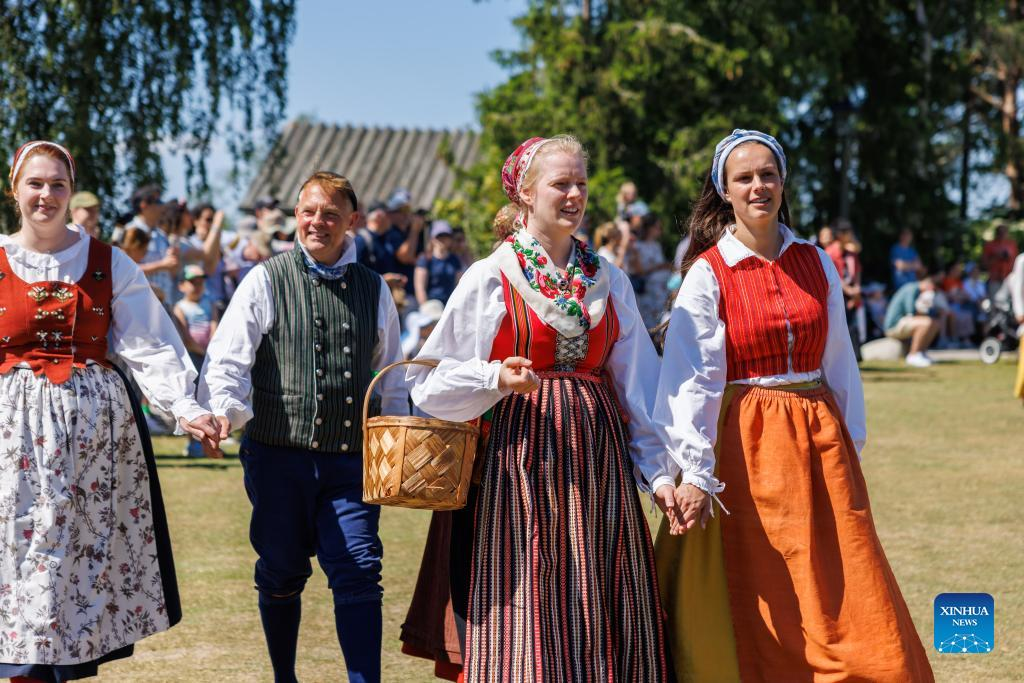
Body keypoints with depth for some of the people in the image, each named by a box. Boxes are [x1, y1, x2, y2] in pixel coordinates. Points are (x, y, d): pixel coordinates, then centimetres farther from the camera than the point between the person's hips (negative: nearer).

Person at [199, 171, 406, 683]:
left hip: (351, 458, 1)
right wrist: (224, 409, -25)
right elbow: (228, 358, -7)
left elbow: (389, 376, 20)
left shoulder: (373, 289, 10)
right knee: (281, 574, 11)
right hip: (279, 454, -1)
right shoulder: (267, 281, 0)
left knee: (358, 571, -9)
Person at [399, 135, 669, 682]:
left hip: (597, 461, 4)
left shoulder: (608, 281, 12)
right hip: (520, 458, -3)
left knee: (602, 624, 2)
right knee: (523, 621, -6)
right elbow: (431, 382, 1)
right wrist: (498, 379, -17)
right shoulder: (490, 278, 1)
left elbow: (637, 381, 13)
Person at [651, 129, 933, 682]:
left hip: (817, 440, 4)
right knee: (755, 604, 1)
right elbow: (691, 379, -12)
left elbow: (839, 360, 12)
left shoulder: (815, 262, 7)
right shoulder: (707, 273, -5)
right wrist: (695, 474, -20)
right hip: (745, 444, -4)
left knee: (845, 591, 2)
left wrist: (851, 446, 10)